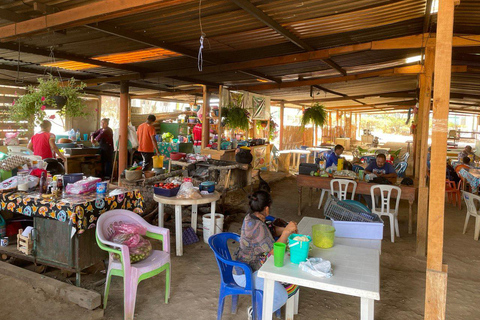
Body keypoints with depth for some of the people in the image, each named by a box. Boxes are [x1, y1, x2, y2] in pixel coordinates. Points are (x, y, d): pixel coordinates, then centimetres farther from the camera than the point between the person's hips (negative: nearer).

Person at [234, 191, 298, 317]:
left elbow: (267, 229, 19)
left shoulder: (251, 217, -1)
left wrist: (285, 230, 6)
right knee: (281, 297, -18)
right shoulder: (257, 227, -30)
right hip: (246, 274, -10)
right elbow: (274, 251, -27)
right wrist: (286, 232, -26)